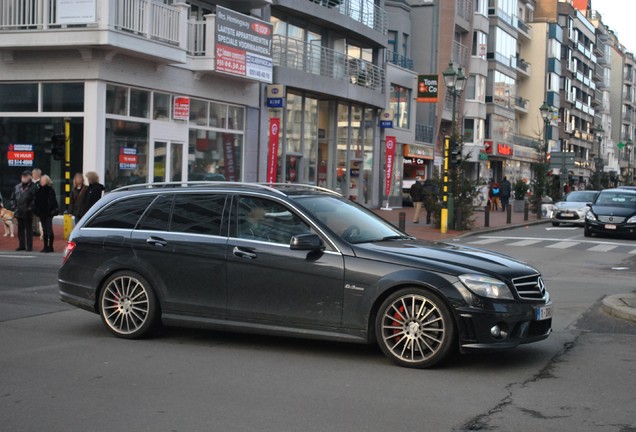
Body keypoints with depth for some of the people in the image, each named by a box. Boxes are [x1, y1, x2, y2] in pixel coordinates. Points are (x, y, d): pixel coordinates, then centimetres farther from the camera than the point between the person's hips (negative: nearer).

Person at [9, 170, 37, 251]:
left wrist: (30, 208, -16)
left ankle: (29, 246, 5)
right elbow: (13, 198, 18)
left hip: (28, 214, -6)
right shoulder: (17, 187, 12)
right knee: (20, 230, 11)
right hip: (19, 213, 6)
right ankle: (22, 245, 20)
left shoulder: (33, 187, -8)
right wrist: (14, 207, 7)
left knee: (29, 230, 0)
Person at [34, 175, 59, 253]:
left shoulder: (50, 190, -9)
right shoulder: (39, 190, 10)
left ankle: (50, 246, 1)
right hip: (42, 213, 7)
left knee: (49, 230, -4)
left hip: (48, 213, -7)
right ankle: (46, 246, 18)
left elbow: (51, 202, -15)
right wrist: (36, 210, 4)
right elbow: (36, 202, 12)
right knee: (44, 230, 12)